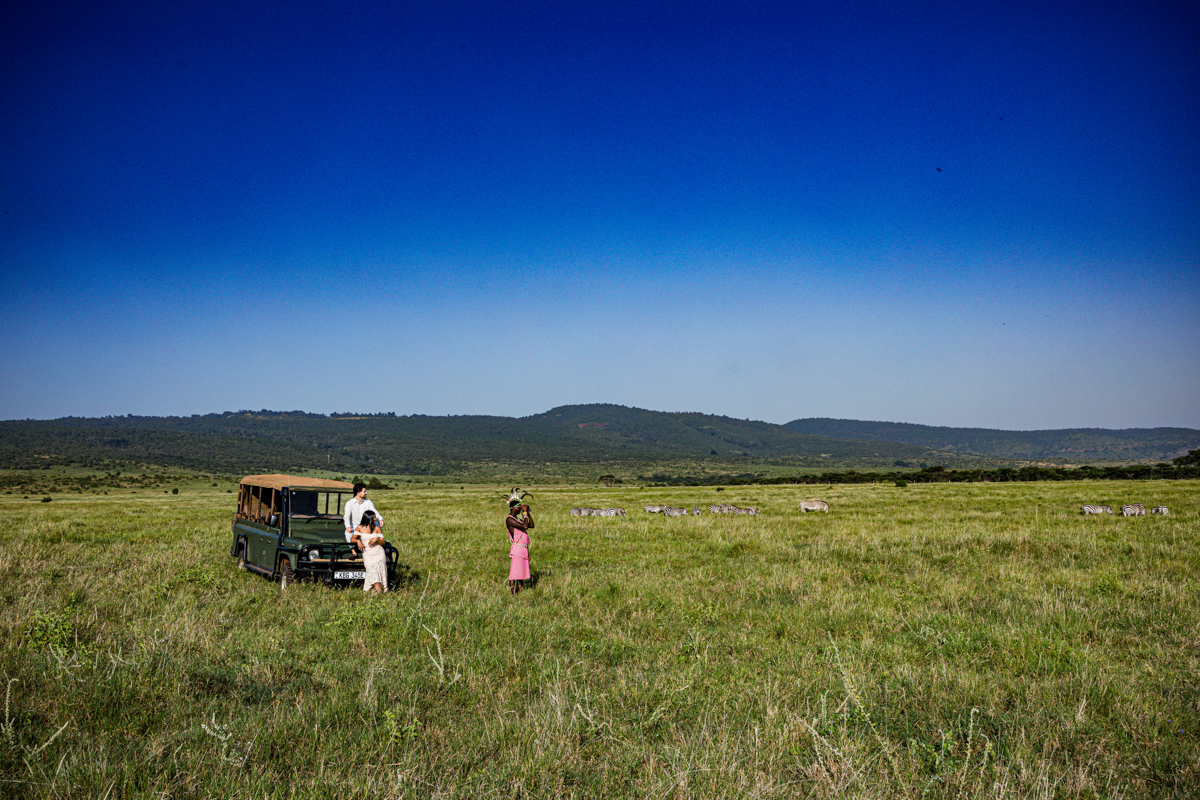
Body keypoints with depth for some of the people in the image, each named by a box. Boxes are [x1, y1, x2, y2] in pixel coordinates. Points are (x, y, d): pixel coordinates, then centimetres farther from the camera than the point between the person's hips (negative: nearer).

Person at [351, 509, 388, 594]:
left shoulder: (376, 528, 11)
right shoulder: (360, 528, 8)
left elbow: (383, 542, 9)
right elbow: (352, 539, 13)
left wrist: (376, 539, -11)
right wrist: (358, 541, -9)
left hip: (379, 553, 2)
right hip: (367, 554, -2)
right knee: (372, 569, -25)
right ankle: (379, 591, -38)